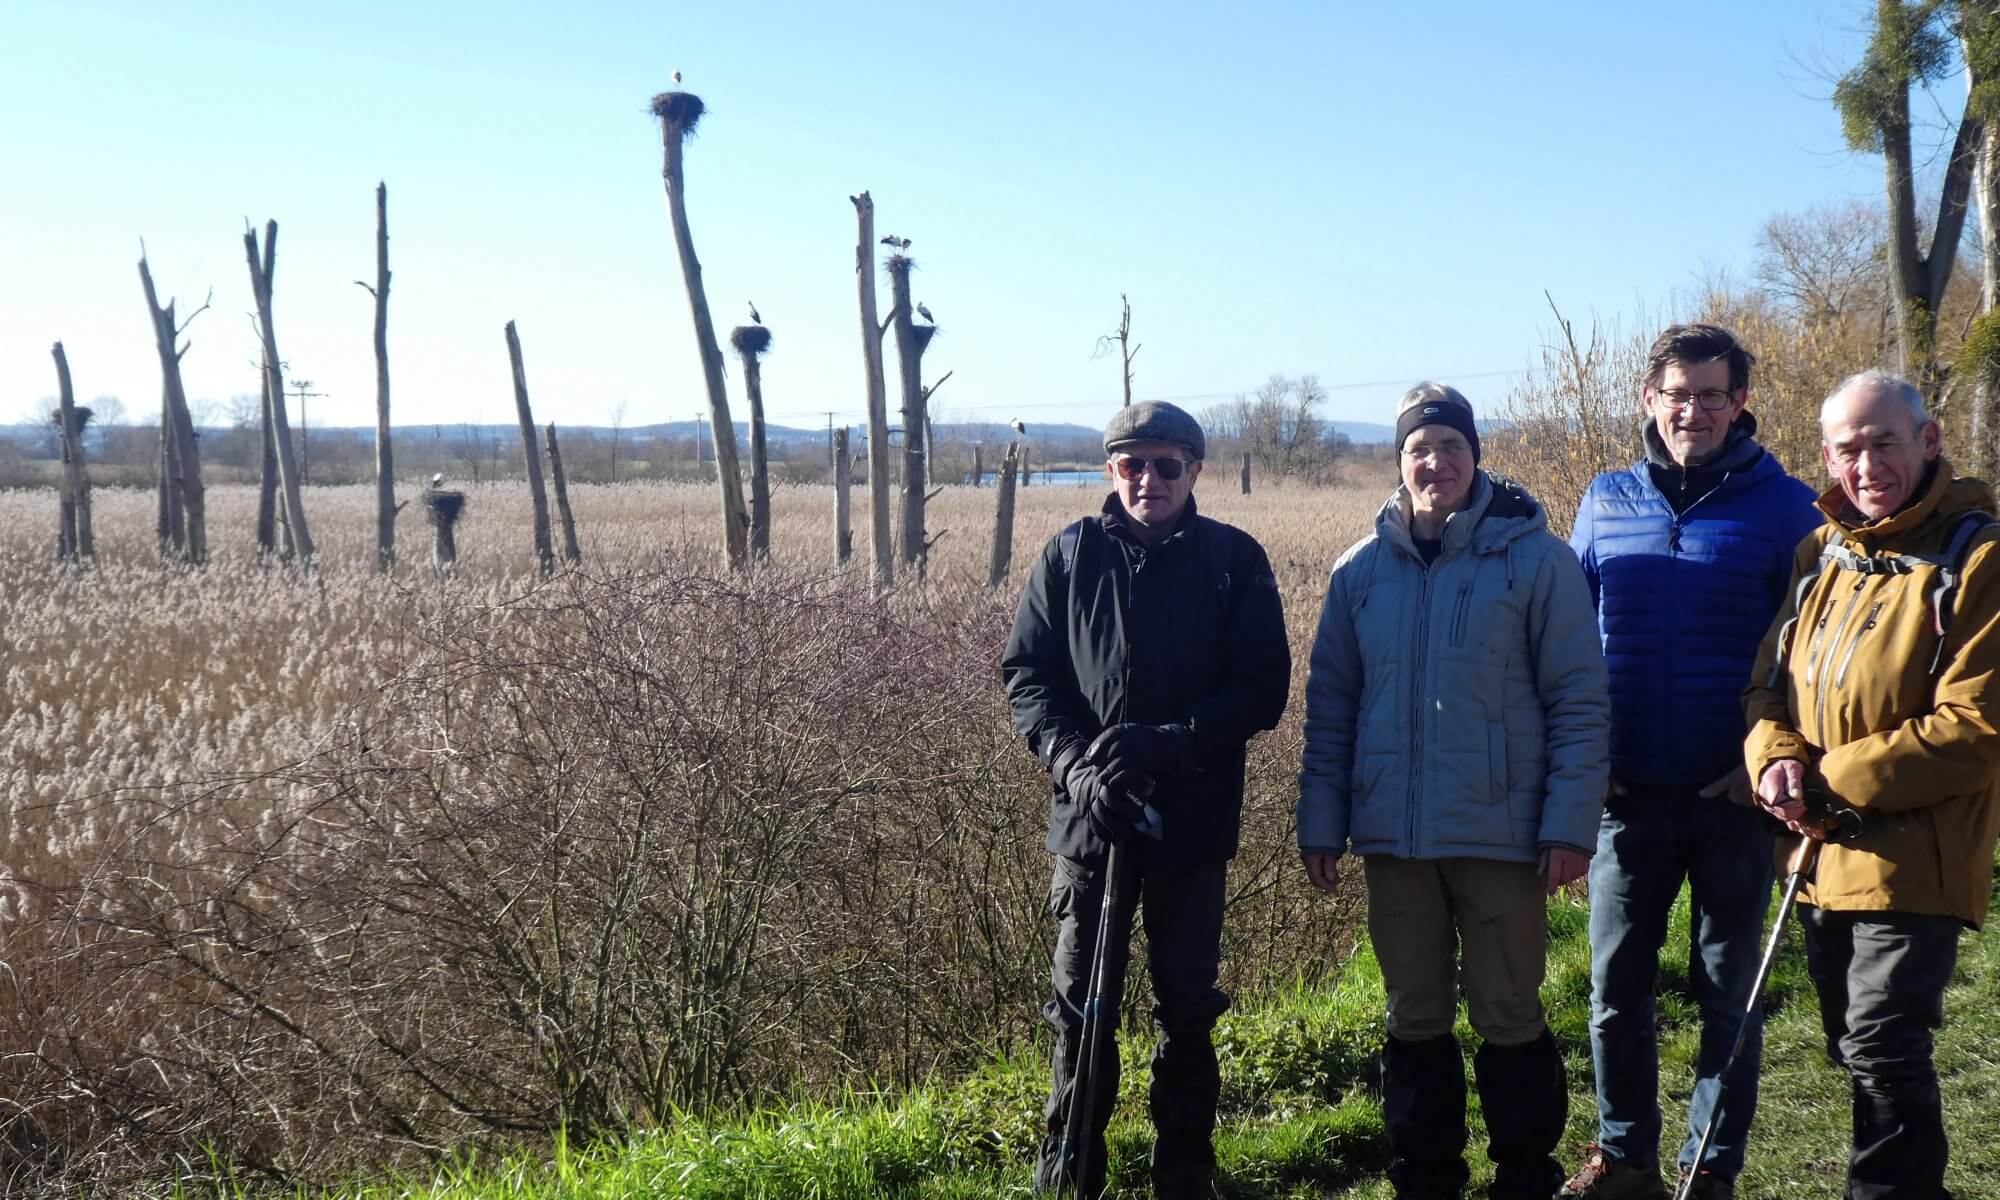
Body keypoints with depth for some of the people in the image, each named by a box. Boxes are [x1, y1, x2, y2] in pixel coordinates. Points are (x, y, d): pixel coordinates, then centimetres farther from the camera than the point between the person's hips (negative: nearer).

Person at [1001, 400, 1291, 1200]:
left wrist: (1165, 742, -18)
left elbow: (1262, 690, -4)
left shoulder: (1234, 560, -1)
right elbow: (1026, 674, 2)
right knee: (1081, 1001, 7)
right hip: (1088, 814, 1)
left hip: (1193, 816, -1)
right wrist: (1076, 763, -14)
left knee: (1186, 1005, 10)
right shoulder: (1069, 556, 3)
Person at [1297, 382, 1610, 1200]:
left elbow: (1580, 703, -5)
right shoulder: (1361, 570, 6)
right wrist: (1321, 823, 5)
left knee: (1509, 1017, 5)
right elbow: (1330, 706, 9)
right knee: (1415, 1020, 13)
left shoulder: (1535, 558, -4)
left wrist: (1569, 824, -11)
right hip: (1394, 838, 4)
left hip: (1502, 836, -3)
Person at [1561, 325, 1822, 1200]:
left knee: (1727, 993, 10)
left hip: (1733, 794, -2)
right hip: (1630, 792, 2)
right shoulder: (1607, 501, 4)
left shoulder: (1782, 507, -4)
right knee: (1617, 987, 9)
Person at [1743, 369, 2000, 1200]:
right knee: (1856, 1048, 17)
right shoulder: (1823, 553, 10)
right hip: (1823, 856, 7)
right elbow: (1771, 679, 14)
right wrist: (1776, 757, -8)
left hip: (1914, 857, -7)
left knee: (1882, 1051, -10)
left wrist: (1836, 781, -14)